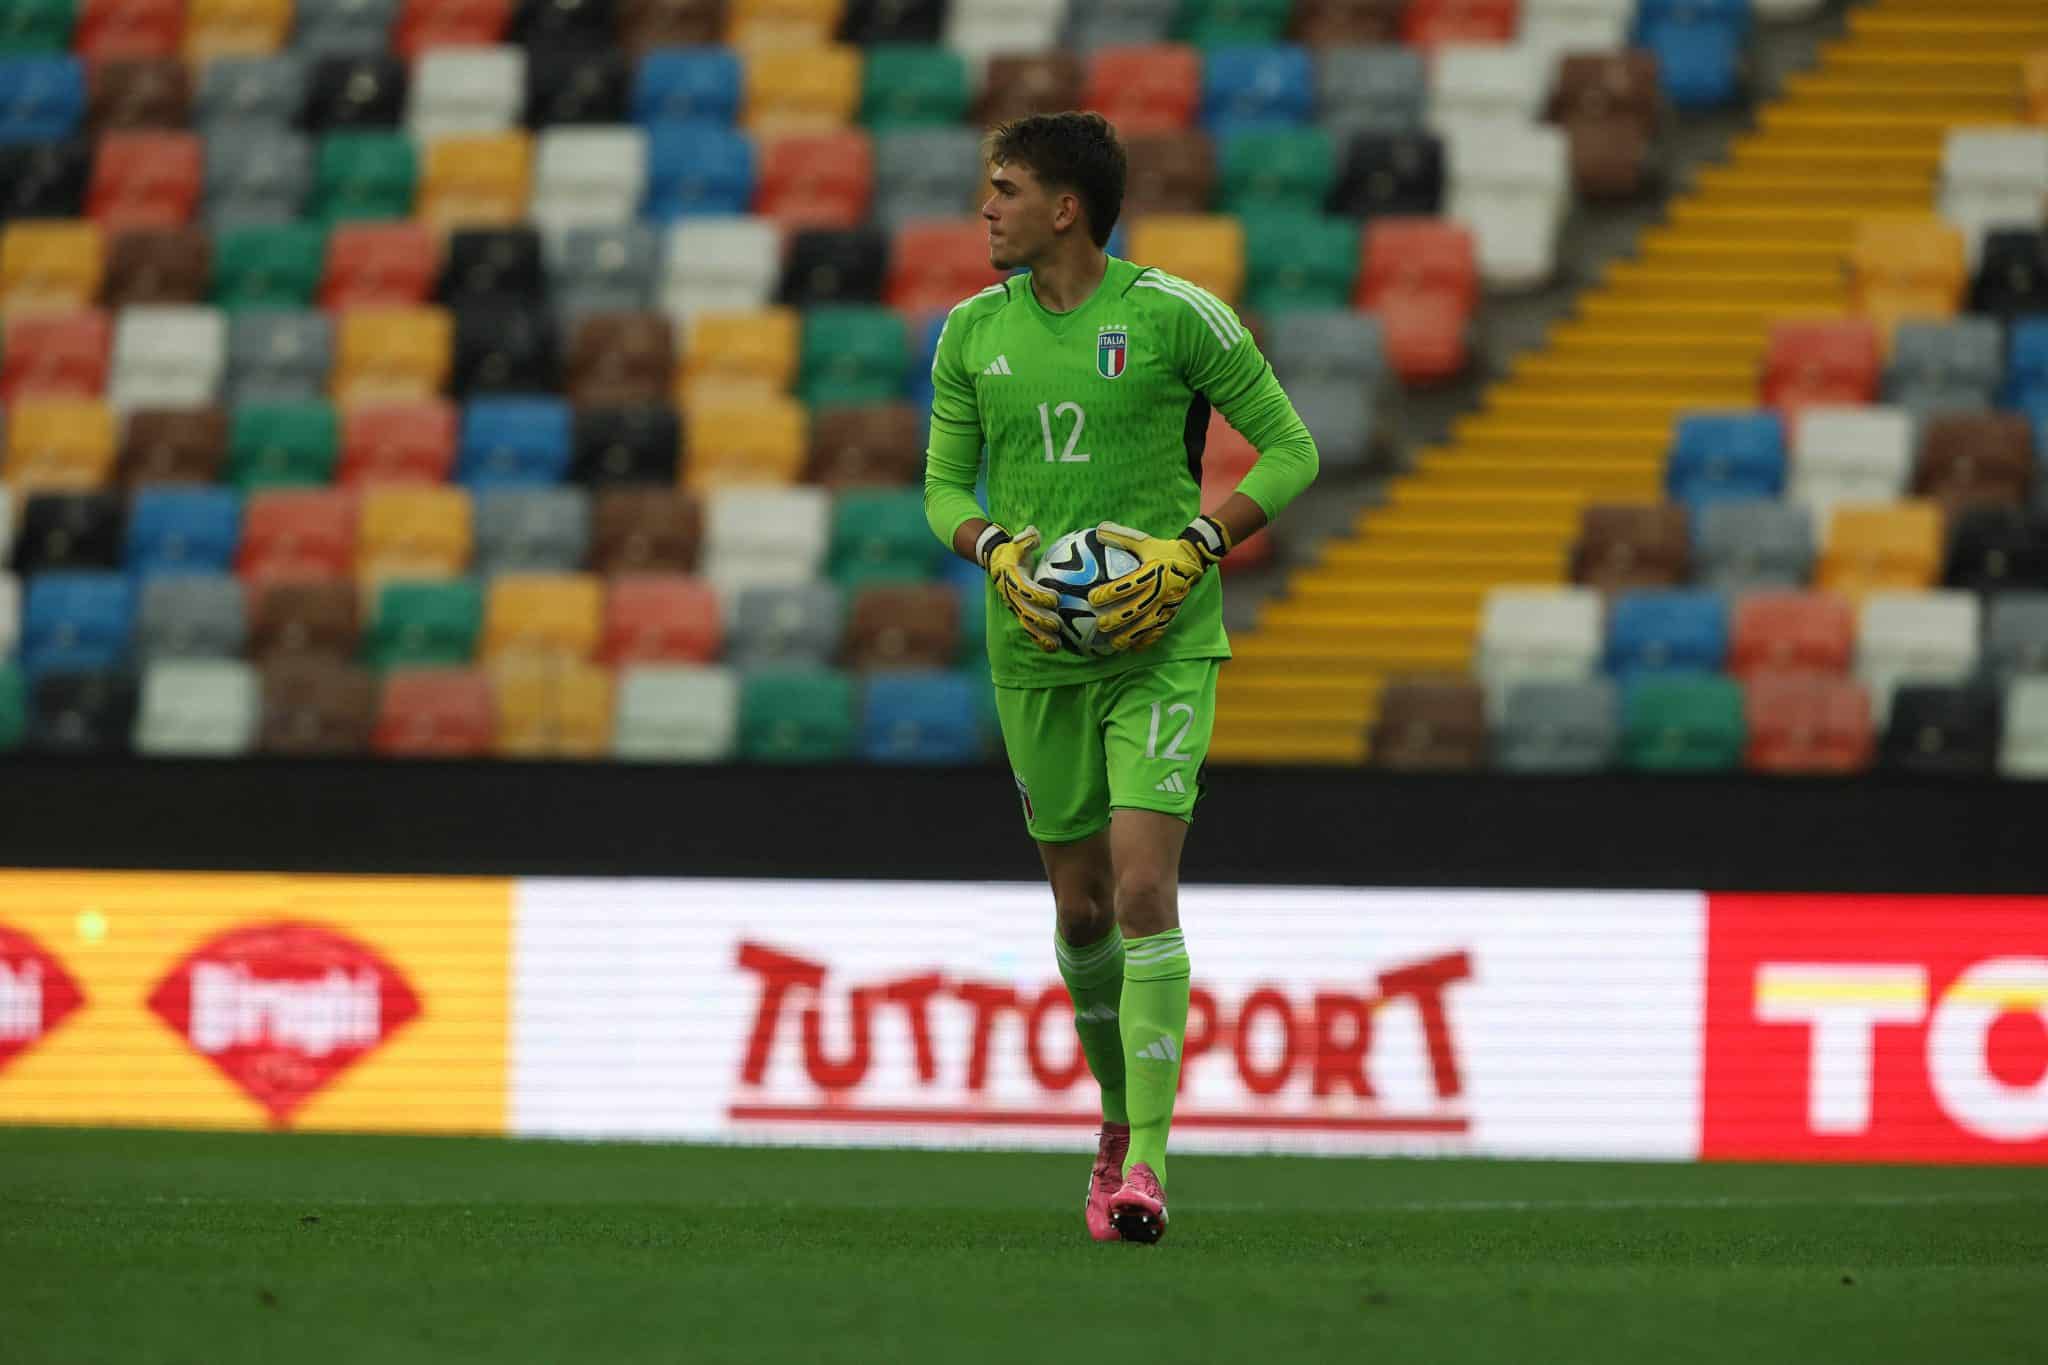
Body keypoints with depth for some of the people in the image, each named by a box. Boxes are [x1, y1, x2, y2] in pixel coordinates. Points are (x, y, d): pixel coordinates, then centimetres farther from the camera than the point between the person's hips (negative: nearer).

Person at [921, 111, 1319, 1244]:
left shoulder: (1174, 316, -7)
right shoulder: (973, 333, 5)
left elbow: (1290, 449, -2)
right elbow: (943, 484, 14)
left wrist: (1190, 552, -14)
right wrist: (998, 554, -8)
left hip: (1161, 646, -4)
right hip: (1035, 652, 4)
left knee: (1143, 891, -16)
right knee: (1080, 907, 10)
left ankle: (1146, 1165, -17)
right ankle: (1119, 1115, 32)